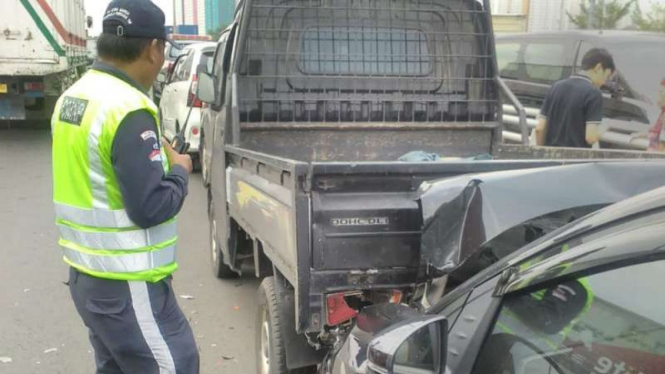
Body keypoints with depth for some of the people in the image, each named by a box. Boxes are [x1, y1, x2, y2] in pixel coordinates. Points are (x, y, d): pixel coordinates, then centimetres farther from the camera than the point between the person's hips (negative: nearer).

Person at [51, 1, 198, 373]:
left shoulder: (72, 97, 8)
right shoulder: (128, 109, -21)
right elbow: (151, 207, -23)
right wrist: (180, 171, -5)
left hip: (86, 273, 9)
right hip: (127, 285, -9)